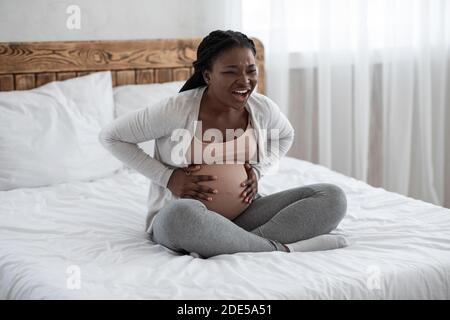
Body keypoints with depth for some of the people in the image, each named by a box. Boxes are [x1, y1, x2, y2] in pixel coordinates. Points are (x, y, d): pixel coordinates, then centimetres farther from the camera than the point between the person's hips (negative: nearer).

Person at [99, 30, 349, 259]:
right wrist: (166, 177, -11)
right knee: (183, 214, -43)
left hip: (245, 215, 5)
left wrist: (258, 170, 4)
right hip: (177, 218, -5)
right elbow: (110, 136, -5)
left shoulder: (262, 108, -1)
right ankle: (281, 248, -27)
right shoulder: (176, 110, -14)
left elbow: (285, 136, 23)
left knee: (333, 196, -13)